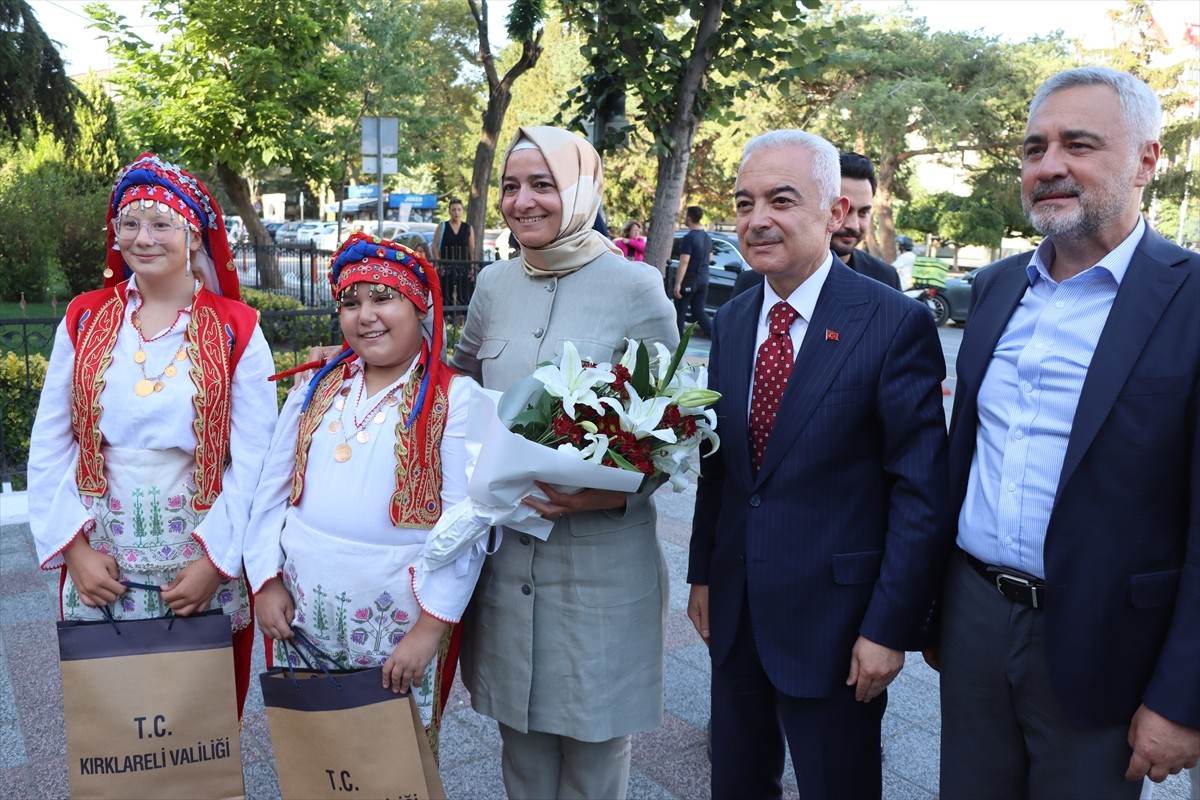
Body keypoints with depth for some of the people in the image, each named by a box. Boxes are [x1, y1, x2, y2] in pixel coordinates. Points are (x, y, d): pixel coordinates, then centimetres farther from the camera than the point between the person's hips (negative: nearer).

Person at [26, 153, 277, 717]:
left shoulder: (235, 329, -4)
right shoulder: (85, 318, 4)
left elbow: (254, 460, -7)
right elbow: (49, 448, 3)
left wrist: (215, 560, -12)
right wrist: (74, 547, -5)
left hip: (203, 556, -2)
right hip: (99, 557, 2)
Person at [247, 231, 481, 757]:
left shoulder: (454, 399, -8)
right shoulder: (316, 389, 8)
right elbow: (271, 491, 11)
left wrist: (430, 627, -16)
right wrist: (266, 580, 2)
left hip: (398, 621, -4)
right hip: (301, 615, 4)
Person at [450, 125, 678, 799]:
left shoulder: (635, 287, -9)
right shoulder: (495, 284, 5)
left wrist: (615, 492, -22)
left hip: (602, 555, -4)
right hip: (505, 547, 4)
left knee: (594, 744, 12)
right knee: (522, 736, 18)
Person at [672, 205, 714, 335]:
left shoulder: (689, 237, -16)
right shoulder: (707, 237, 9)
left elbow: (684, 262, -21)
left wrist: (678, 283, -20)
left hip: (689, 280, -7)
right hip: (703, 280, 7)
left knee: (679, 312, 5)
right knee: (699, 312, 10)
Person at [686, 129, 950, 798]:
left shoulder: (896, 324, -14)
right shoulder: (732, 322, 5)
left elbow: (922, 491, -14)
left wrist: (891, 627, -15)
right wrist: (703, 572, 12)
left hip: (834, 619, -5)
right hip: (734, 611, 6)